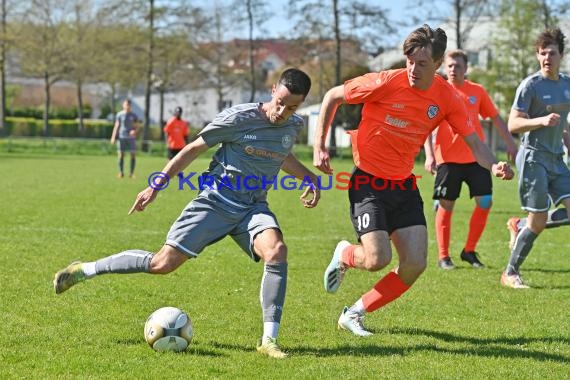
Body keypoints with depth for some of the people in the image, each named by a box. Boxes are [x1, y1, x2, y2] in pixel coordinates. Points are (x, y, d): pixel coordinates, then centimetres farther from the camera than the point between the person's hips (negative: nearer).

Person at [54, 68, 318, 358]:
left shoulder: (294, 126, 3)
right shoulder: (239, 117, -14)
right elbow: (193, 149, -5)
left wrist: (310, 178, 15)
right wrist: (156, 186, -4)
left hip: (253, 208, 4)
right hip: (215, 200, -4)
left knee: (276, 250, -29)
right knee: (163, 263, -8)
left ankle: (269, 340, -23)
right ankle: (84, 270, 12)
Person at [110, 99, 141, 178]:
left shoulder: (134, 115, 7)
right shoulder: (119, 115, 6)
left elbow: (137, 127, 9)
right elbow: (116, 126, 8)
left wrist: (134, 131, -14)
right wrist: (113, 137, 2)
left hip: (131, 137, 1)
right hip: (121, 137, -1)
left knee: (133, 155, -5)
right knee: (121, 155, -1)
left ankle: (132, 173, 4)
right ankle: (121, 172, 8)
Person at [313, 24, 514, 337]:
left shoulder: (446, 97, -5)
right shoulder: (385, 83, -18)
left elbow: (473, 141, -2)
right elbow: (332, 96, -5)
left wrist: (493, 166, -25)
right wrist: (319, 147, -9)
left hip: (404, 186, 5)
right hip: (368, 183, -5)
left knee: (415, 264, -6)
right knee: (378, 259, -18)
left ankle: (354, 314, 11)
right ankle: (344, 255, 21)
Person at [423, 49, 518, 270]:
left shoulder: (477, 91, 8)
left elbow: (495, 118, 15)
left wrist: (510, 144, 9)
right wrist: (429, 155, -14)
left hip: (476, 158, 3)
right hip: (448, 158, -3)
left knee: (485, 202, -4)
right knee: (446, 205, 1)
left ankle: (469, 251, 10)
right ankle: (443, 256, 10)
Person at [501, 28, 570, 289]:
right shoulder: (530, 85, -10)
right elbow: (513, 124, -14)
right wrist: (541, 121, -28)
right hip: (534, 158, -7)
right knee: (538, 222, -7)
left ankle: (518, 229, 17)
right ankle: (510, 274, 8)